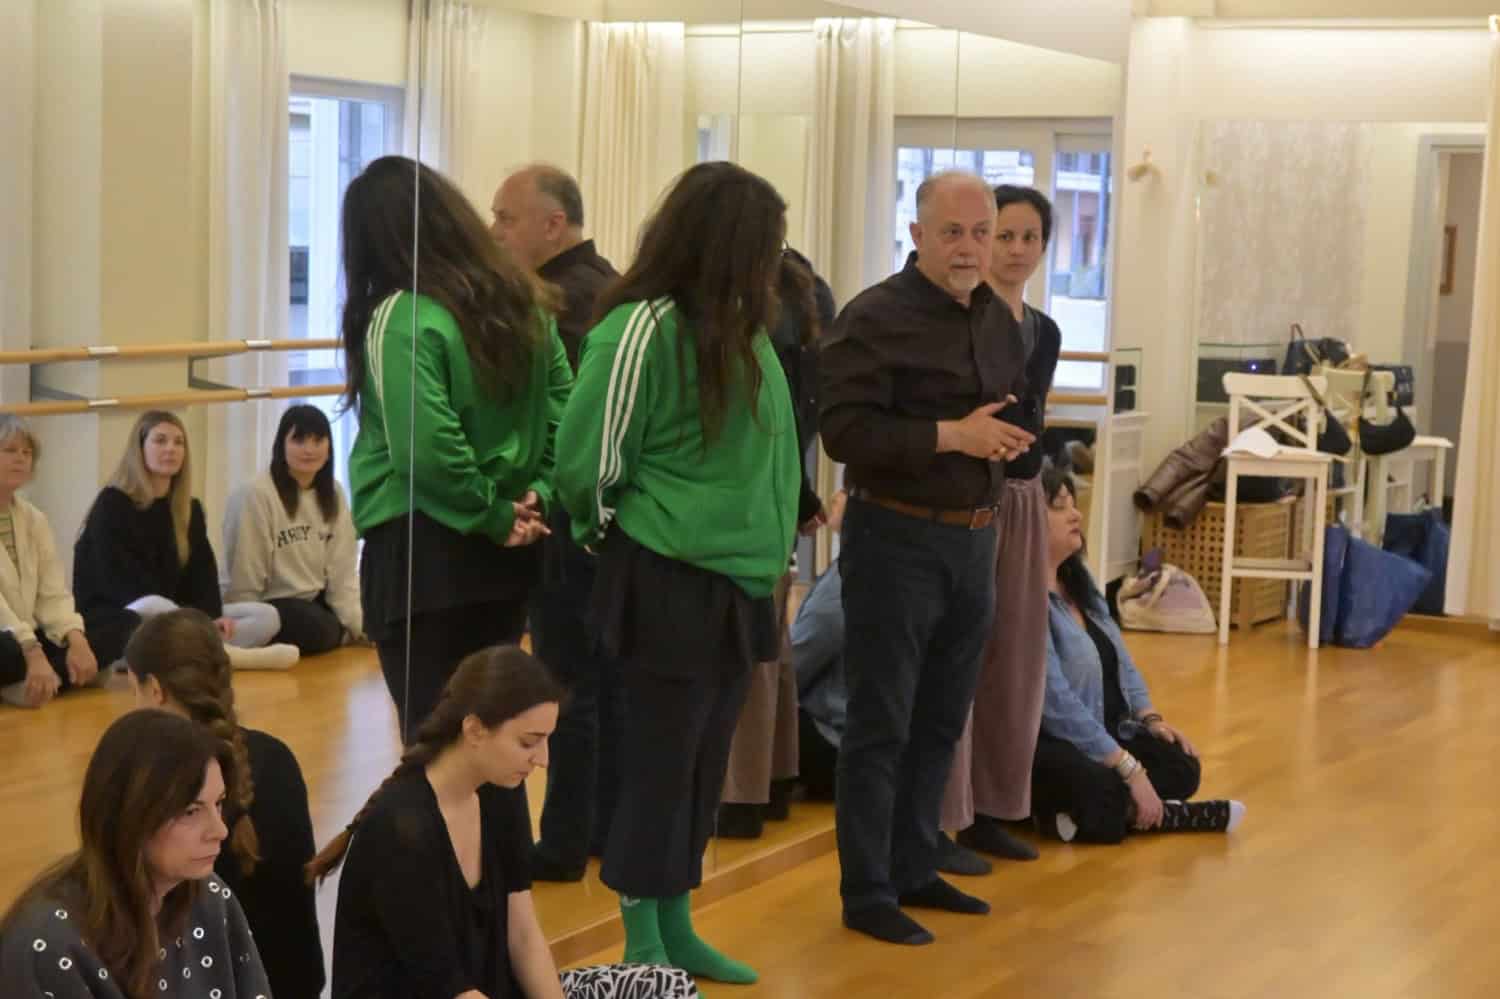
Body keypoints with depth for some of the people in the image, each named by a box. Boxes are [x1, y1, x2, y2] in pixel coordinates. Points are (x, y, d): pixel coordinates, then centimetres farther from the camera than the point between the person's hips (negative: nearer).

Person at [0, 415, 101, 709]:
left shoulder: (35, 519, 12)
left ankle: (26, 686, -25)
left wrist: (76, 639, -16)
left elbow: (53, 595, 4)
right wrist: (33, 653, -32)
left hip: (26, 638, 8)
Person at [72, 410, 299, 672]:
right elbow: (120, 582, -18)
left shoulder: (190, 509, 12)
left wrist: (210, 617, -18)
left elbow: (202, 570, 3)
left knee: (267, 616, -9)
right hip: (111, 619, -7)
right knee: (155, 608, -42)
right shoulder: (112, 505, -9)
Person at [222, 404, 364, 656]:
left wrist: (359, 624, -11)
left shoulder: (333, 494, 4)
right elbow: (244, 582, -15)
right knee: (322, 629, -30)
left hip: (315, 601, 7)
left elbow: (342, 570, -1)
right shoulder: (255, 495, -18)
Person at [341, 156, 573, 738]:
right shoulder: (525, 302, 7)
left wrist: (494, 517, -12)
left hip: (419, 550, -7)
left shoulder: (400, 316, -15)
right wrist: (537, 496, 0)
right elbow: (565, 409, 7)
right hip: (508, 552, 7)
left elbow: (427, 449, -23)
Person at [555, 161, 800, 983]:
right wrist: (616, 536, 3)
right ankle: (641, 946, 13)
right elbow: (589, 464, -14)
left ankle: (676, 929, 26)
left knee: (704, 763, 14)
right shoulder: (644, 328, -17)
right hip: (669, 584, -7)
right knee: (659, 761, 2)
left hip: (737, 580, 8)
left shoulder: (738, 328, 7)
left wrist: (764, 544, 13)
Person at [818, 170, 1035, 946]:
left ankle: (913, 870, 29)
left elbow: (1021, 409, 22)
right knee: (881, 726, 0)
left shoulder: (998, 319, 10)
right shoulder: (875, 318, -13)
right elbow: (845, 431, -22)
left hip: (973, 539, 7)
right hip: (896, 539, -7)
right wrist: (951, 436, -25)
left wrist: (1015, 438, 3)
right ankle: (866, 893, 9)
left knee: (940, 721, 16)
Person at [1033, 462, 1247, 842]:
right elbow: (1055, 702, -26)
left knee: (1182, 768, -8)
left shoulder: (1078, 580, 11)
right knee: (1106, 796, -35)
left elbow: (1120, 658, 20)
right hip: (1040, 744, -10)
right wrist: (1130, 768, -26)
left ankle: (1074, 812, -10)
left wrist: (1149, 718, 3)